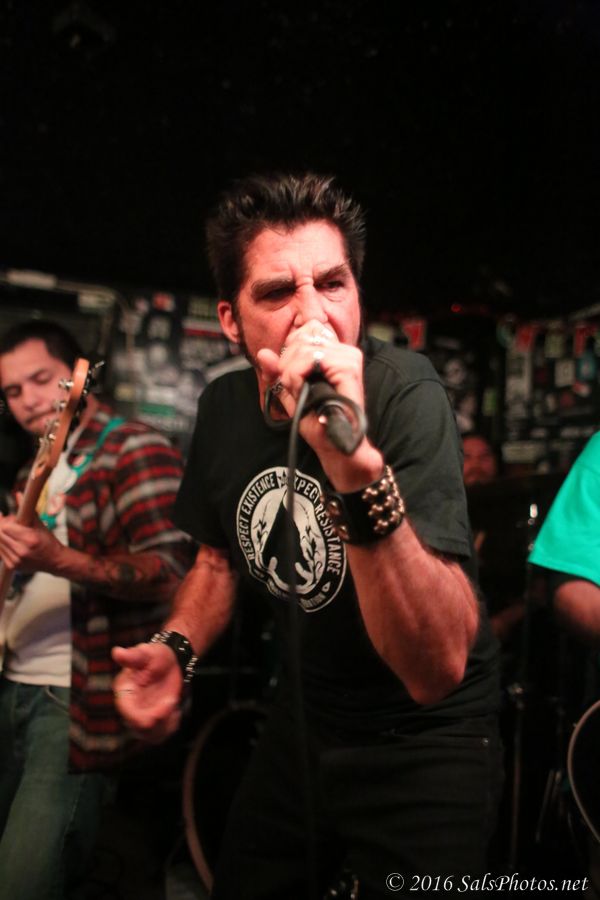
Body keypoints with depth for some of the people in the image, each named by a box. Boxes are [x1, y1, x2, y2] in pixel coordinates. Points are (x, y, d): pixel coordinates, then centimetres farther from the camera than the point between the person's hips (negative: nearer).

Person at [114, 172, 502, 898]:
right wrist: (175, 648, -7)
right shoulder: (223, 408, -8)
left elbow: (437, 670, -37)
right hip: (303, 721, 6)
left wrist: (355, 464, -49)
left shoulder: (406, 395, -27)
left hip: (426, 738, -5)